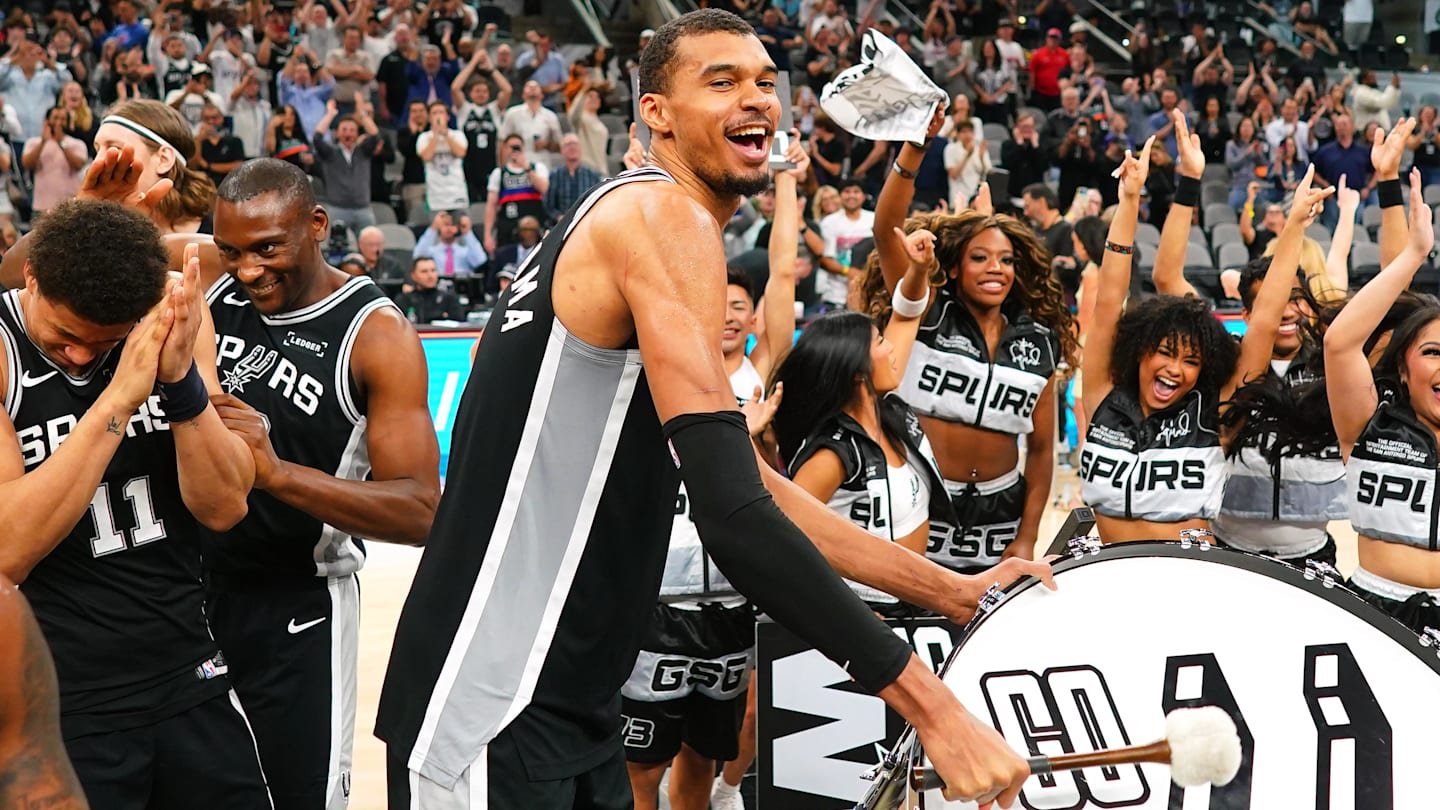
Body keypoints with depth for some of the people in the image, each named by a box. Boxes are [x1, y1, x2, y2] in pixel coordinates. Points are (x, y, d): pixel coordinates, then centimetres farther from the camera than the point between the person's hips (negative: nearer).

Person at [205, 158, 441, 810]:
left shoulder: (376, 334, -14)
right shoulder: (211, 292, -2)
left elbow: (420, 513, -21)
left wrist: (276, 472, -33)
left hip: (295, 607, -4)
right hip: (190, 583, 4)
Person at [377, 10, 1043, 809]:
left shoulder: (620, 219, 17)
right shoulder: (662, 215, -13)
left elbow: (751, 484, 21)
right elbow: (734, 515, -24)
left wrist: (956, 593, 16)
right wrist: (932, 707, -23)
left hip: (574, 709, 10)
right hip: (490, 712, -10)